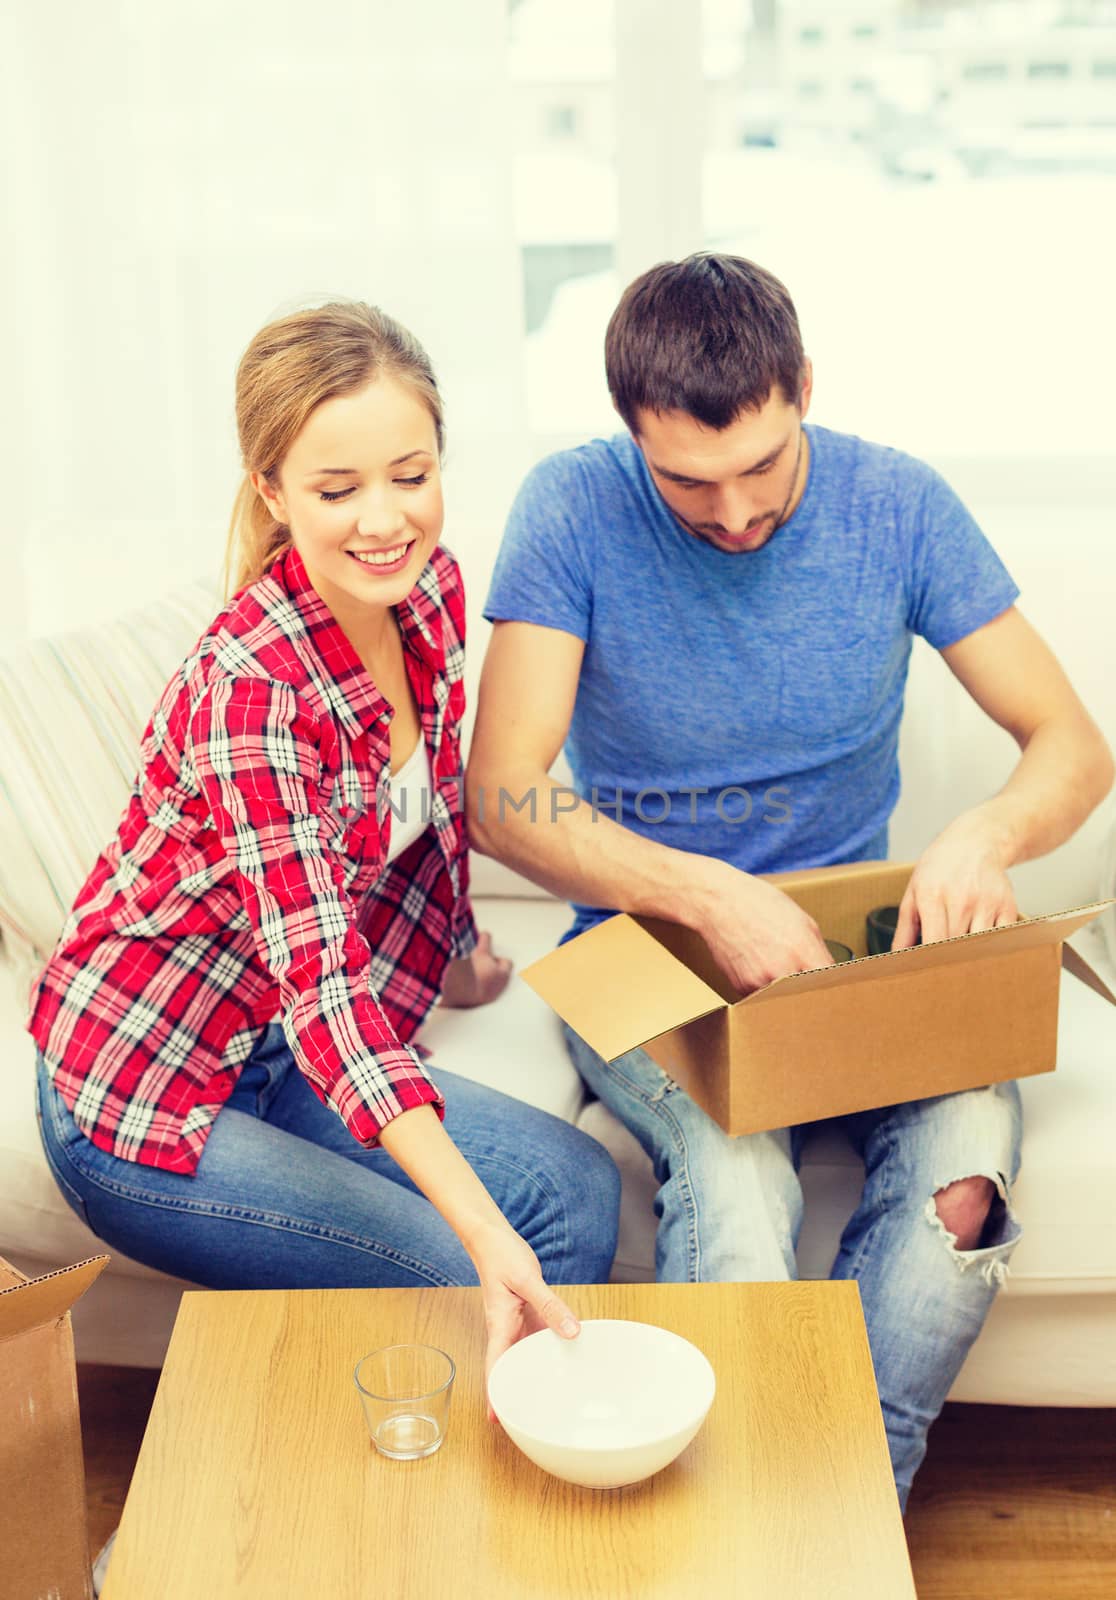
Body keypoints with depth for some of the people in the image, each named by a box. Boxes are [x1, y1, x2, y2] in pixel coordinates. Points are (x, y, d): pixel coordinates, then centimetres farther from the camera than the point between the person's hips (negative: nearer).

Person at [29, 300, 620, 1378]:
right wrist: (483, 1230, -45)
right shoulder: (248, 685, -31)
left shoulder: (430, 591, -7)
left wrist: (456, 957, 22)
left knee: (575, 1190, 0)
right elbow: (319, 974, -37)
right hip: (139, 1099, -7)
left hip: (275, 1056, 7)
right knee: (467, 1287, -14)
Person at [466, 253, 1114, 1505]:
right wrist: (708, 895, -31)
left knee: (963, 1172, -27)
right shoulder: (574, 510, -11)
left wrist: (985, 835, -26)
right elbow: (500, 797, -16)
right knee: (734, 1171, -33)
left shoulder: (896, 505, -5)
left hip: (852, 938, 2)